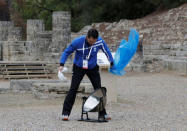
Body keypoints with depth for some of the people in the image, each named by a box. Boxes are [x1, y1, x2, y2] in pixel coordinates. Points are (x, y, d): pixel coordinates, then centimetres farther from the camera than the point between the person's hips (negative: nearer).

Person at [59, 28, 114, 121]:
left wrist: (112, 63, 7)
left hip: (93, 68, 2)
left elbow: (107, 51, 3)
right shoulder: (77, 42, -22)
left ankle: (102, 114, 8)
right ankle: (65, 113, -6)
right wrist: (62, 64, -19)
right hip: (78, 68, -2)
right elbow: (67, 52, -9)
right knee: (73, 89, -10)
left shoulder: (100, 42, -18)